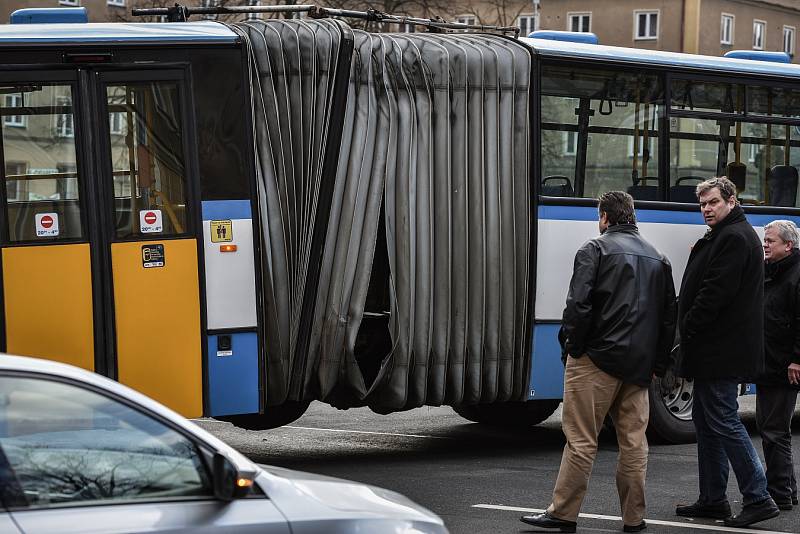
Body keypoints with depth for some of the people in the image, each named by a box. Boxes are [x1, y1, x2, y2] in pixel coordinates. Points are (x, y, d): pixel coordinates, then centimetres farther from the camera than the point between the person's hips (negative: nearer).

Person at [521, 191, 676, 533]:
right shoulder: (657, 258, 16)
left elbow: (578, 304, -15)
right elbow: (669, 314, 17)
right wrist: (658, 362, 19)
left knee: (581, 440, -3)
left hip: (598, 359, -6)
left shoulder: (595, 250, -4)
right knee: (633, 441, 9)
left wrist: (572, 345, -4)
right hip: (639, 365, 6)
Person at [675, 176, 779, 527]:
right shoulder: (725, 236, 19)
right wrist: (689, 337, 13)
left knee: (723, 421, -10)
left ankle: (758, 498, -8)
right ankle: (712, 500, 21)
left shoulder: (734, 238, -15)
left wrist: (688, 330, -13)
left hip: (722, 350, -11)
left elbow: (715, 292, -22)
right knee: (706, 420, 15)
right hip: (716, 349, 11)